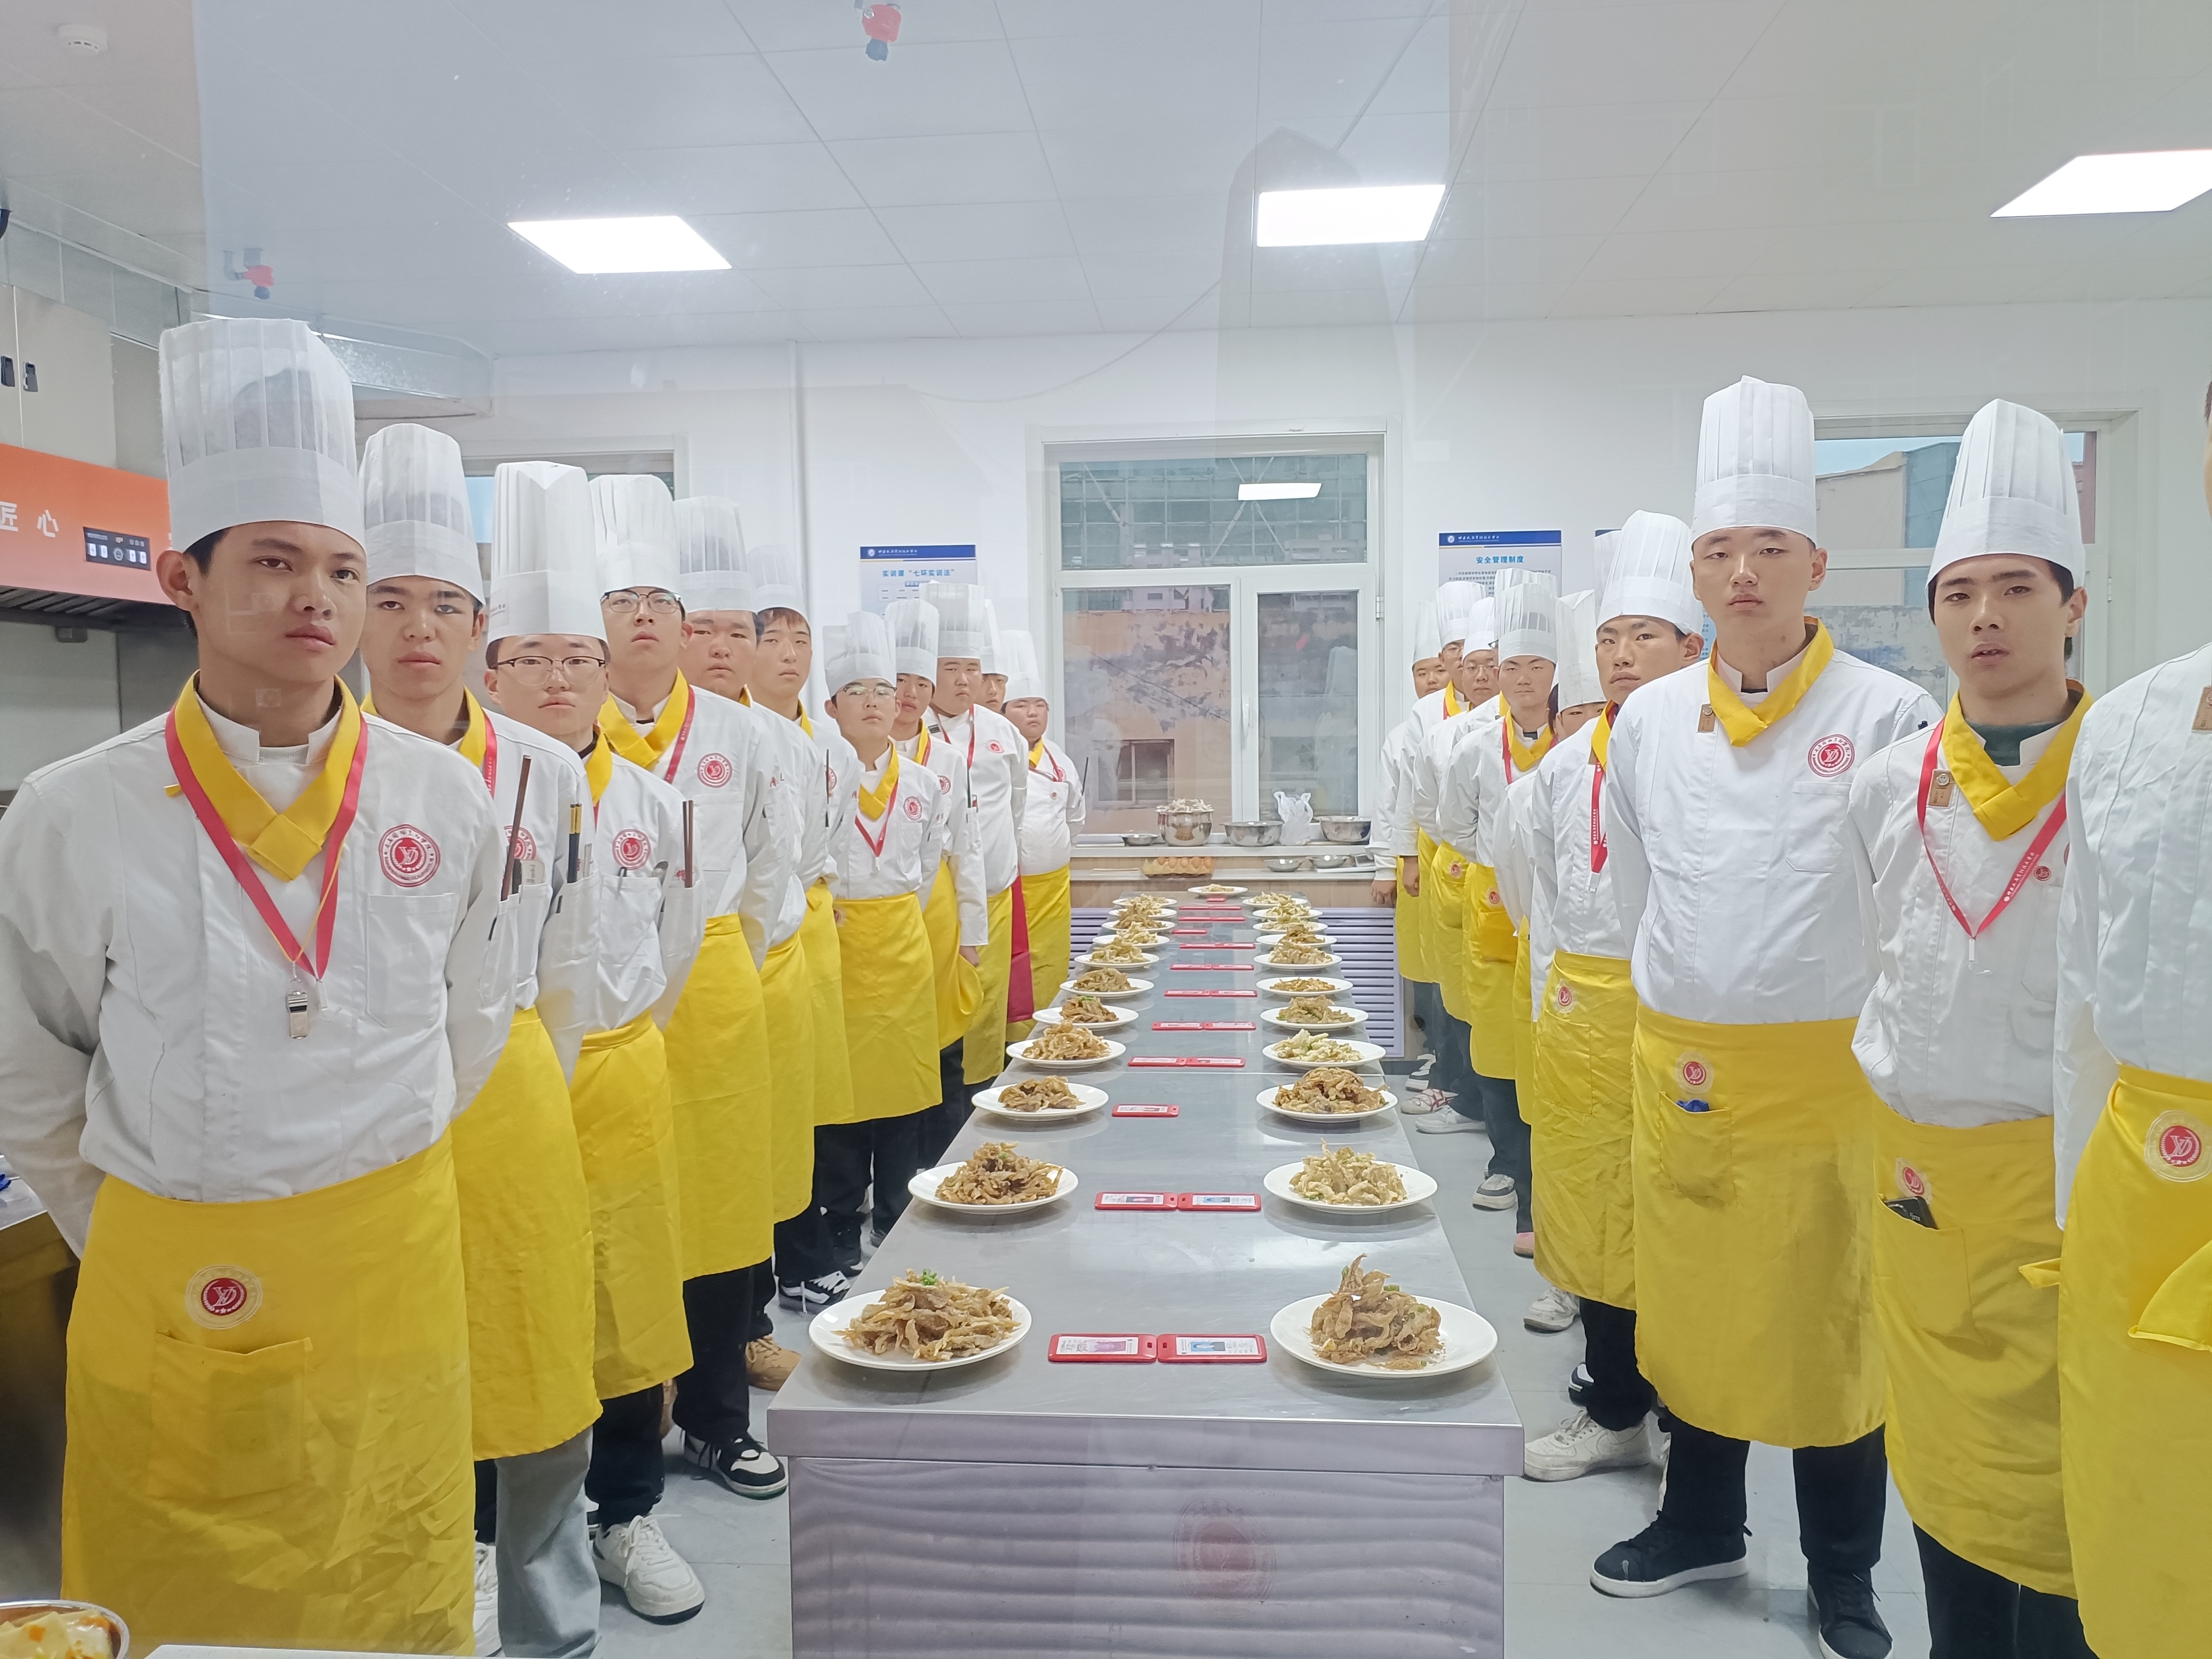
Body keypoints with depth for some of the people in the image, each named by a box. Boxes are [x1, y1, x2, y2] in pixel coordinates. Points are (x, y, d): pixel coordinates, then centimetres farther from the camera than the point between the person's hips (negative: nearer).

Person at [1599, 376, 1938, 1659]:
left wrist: (1852, 1027, -1)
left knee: (1831, 1319, 9)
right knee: (1695, 1304, 15)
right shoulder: (1649, 720, 4)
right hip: (1680, 1062, 4)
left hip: (1824, 1064, -3)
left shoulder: (1888, 718, -8)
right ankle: (1702, 1527, 36)